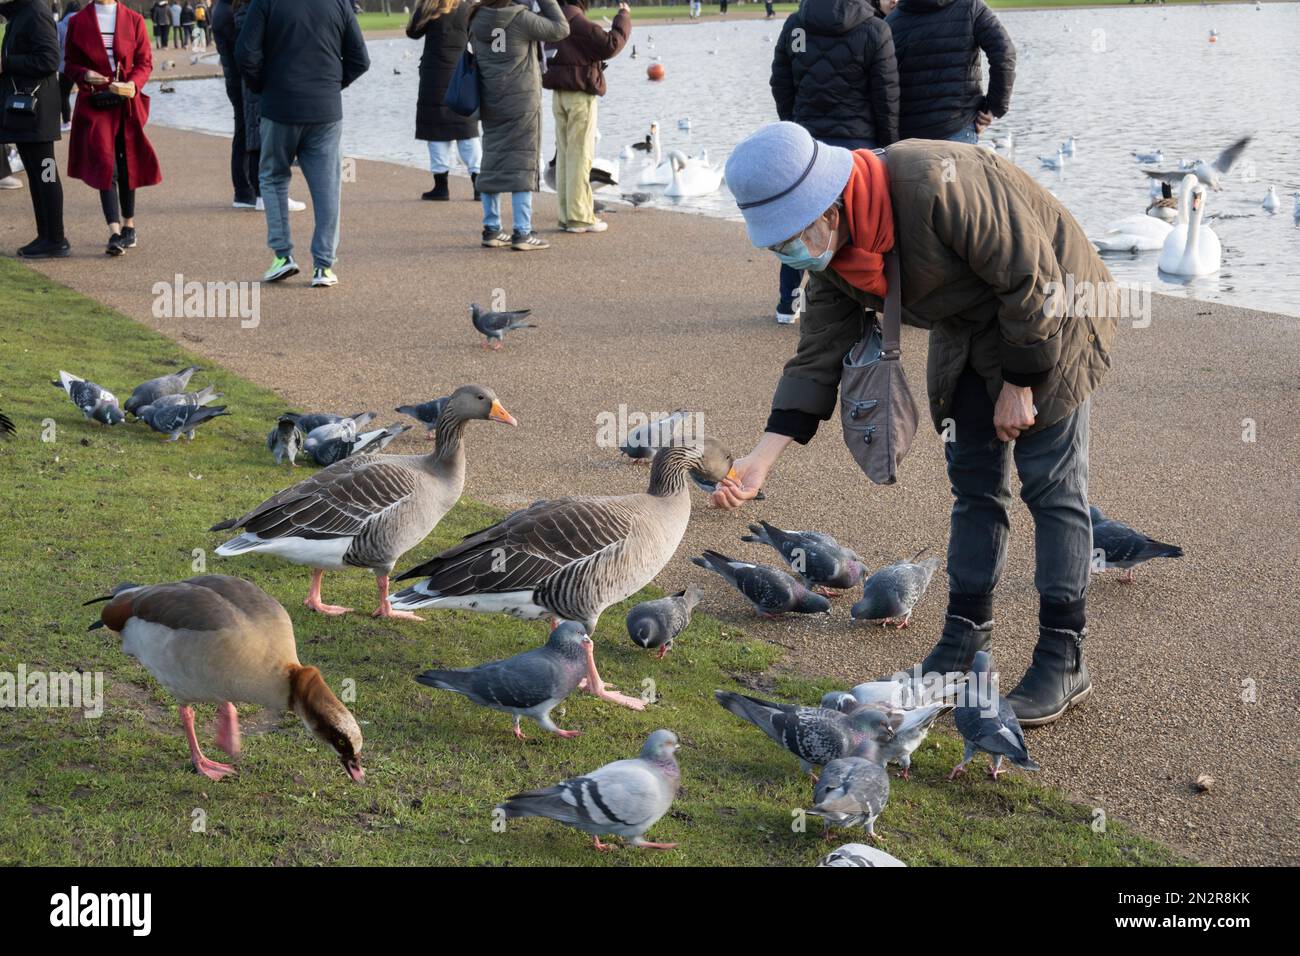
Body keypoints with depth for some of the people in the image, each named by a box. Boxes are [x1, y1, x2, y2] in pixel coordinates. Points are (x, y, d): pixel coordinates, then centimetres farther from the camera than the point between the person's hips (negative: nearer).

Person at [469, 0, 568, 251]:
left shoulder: (477, 21, 1)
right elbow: (560, 29, -6)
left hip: (490, 105, 6)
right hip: (522, 103, -6)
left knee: (492, 163, 12)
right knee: (522, 165, -2)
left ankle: (491, 229, 16)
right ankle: (522, 233, -4)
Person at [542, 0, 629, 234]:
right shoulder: (576, 20, -18)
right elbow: (609, 46, -20)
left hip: (559, 94, 8)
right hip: (580, 95, -8)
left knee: (564, 154, 11)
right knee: (580, 155, -4)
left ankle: (566, 215, 15)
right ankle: (579, 217, -3)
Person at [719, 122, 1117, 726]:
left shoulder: (937, 186, -36)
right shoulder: (830, 255, -10)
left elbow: (1032, 278, -28)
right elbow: (818, 357, -4)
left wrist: (1018, 385, -19)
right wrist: (761, 458, -13)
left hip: (1050, 316, -7)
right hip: (966, 331, 7)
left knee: (1051, 487, -6)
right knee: (973, 483, 11)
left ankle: (1063, 660, 1)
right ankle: (965, 637, 22)